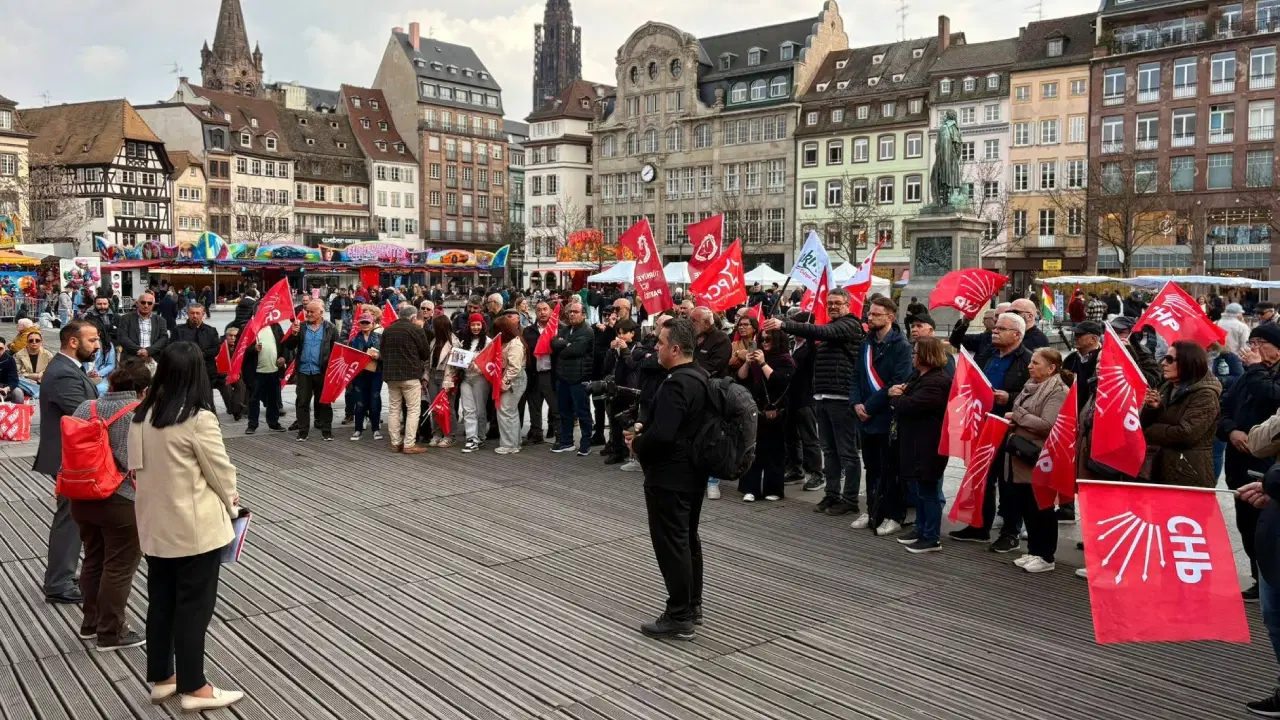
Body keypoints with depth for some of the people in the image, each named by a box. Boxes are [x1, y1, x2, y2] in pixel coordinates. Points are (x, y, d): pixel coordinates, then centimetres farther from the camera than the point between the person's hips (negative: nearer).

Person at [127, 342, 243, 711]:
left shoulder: (141, 416, 1)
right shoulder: (199, 419, -20)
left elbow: (139, 468, 10)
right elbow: (221, 471, -12)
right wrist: (231, 502, 7)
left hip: (155, 524, 7)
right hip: (195, 528, -7)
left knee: (160, 602, 17)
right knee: (194, 606, 3)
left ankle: (161, 678, 29)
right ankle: (193, 688, 13)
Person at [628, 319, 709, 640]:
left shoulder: (675, 384, -24)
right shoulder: (699, 376, 8)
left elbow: (662, 435, -30)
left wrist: (636, 444, -11)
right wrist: (643, 427, 6)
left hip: (669, 476, -10)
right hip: (692, 471, 10)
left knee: (671, 544, -2)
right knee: (688, 539, 18)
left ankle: (679, 617, 4)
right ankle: (693, 605, 29)